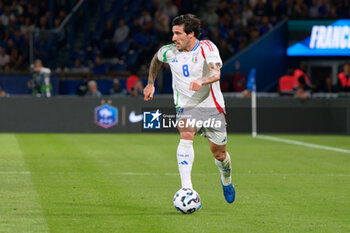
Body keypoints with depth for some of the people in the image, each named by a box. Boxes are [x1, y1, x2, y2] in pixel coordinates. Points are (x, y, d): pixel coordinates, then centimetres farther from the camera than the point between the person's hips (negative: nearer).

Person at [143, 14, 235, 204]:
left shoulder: (207, 47, -13)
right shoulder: (169, 52, -2)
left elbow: (215, 74, -30)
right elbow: (156, 60, 23)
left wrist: (200, 81, -50)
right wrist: (150, 84, 23)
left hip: (212, 106, -1)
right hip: (186, 107, 1)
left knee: (219, 154, 9)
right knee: (186, 136, -30)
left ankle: (225, 178, 46)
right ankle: (186, 189, -39)